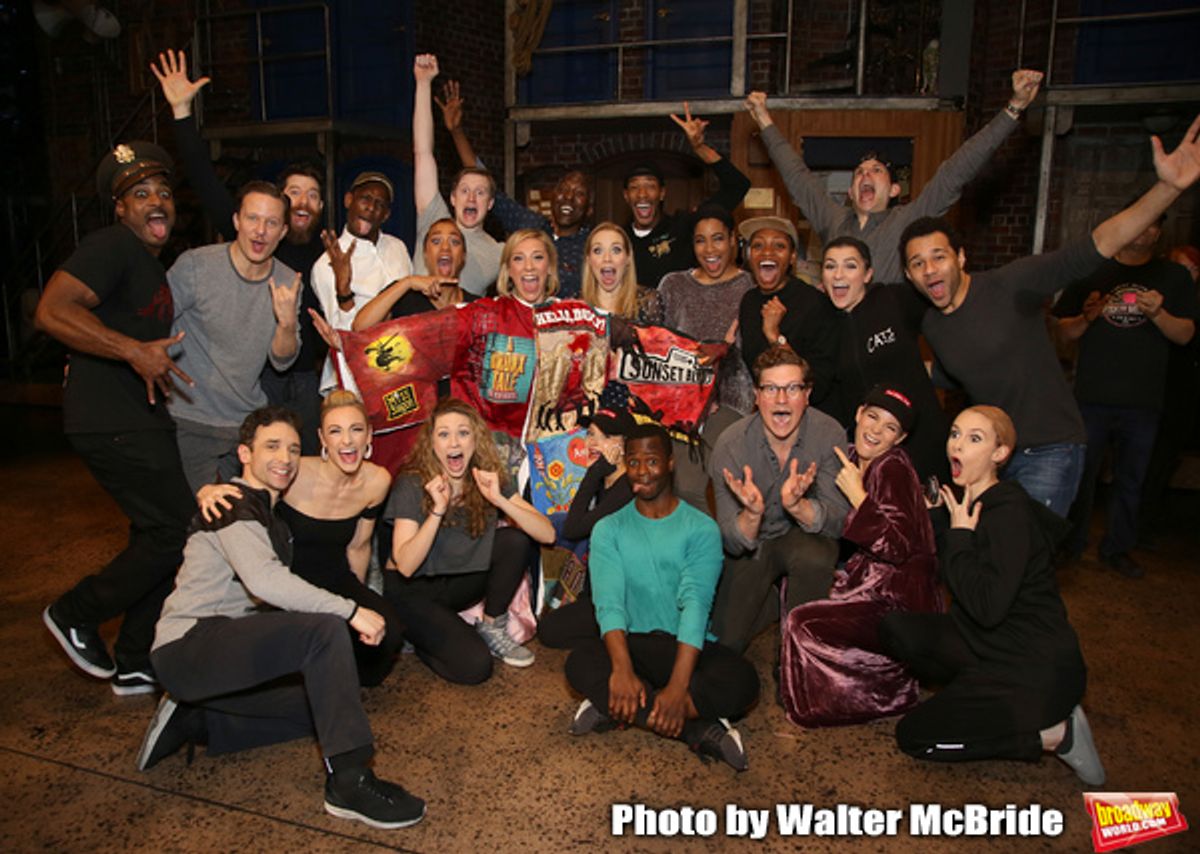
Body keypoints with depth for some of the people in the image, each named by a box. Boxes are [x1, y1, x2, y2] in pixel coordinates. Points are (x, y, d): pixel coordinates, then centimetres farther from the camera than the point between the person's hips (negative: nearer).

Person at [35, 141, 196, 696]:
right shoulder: (112, 246, -12)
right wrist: (135, 351, -28)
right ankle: (76, 614, 13)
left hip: (139, 420, 10)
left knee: (157, 536, 13)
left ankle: (135, 666, 25)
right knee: (177, 530, -8)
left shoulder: (154, 264, 19)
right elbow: (51, 311, -24)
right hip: (113, 422, -10)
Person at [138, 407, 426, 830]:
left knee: (317, 707, 5)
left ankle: (194, 722, 9)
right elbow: (264, 580, -28)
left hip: (222, 651, 9)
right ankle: (349, 782, -30)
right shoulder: (236, 505, -10)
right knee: (325, 629, -27)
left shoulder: (270, 518, 20)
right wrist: (351, 611, -27)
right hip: (187, 644, -9)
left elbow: (272, 592, 16)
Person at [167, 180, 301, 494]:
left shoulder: (287, 283, -2)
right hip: (190, 420, -3)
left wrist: (288, 322, -20)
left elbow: (282, 360, -2)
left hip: (250, 421, 4)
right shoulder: (196, 265, -14)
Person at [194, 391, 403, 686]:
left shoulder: (377, 481, -8)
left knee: (386, 632, -25)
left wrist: (357, 601, 16)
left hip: (336, 582, 4)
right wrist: (210, 493, -34)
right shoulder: (294, 474, -22)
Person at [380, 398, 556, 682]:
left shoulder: (489, 479, -8)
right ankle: (419, 635, 7)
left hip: (457, 583, 5)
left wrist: (499, 500, -30)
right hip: (411, 591, -4)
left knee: (515, 539, -19)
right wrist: (438, 510, -34)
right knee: (474, 666, -23)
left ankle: (492, 628, -1)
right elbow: (405, 566, -25)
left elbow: (547, 534, -18)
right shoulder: (412, 485, -18)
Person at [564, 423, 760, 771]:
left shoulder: (701, 528, -1)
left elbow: (696, 603, -15)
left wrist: (678, 685, -28)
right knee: (581, 663, -31)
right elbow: (609, 601, -10)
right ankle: (699, 730, -27)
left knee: (742, 679, -31)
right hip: (632, 644, 1)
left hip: (689, 647, -1)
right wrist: (622, 668, -29)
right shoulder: (609, 529, 5)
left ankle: (614, 709, -25)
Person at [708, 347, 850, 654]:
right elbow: (732, 544, -21)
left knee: (814, 557, -35)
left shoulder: (829, 435, -20)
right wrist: (752, 514, -43)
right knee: (726, 642, -8)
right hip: (754, 545, 1)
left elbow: (839, 521, -23)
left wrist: (798, 506, -44)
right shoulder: (731, 445, -21)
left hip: (805, 535, 0)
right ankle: (770, 599, 25)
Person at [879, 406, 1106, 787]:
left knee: (912, 737, -6)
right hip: (991, 645, 9)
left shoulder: (1010, 513, -21)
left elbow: (988, 608, -29)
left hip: (1035, 667, -8)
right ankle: (982, 698, 3)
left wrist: (960, 537, -20)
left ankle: (1055, 734, -2)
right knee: (895, 627, -4)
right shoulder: (971, 504, 6)